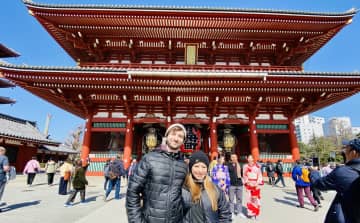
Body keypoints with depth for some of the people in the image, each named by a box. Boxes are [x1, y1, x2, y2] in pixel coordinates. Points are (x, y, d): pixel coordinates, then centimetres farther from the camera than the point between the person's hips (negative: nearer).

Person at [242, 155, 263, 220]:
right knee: (249, 198, 0)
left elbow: (260, 176, 1)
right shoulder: (245, 166, 2)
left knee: (256, 198, 0)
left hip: (256, 185, 0)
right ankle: (250, 213, 10)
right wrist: (248, 182, -8)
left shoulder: (257, 166, 0)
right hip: (249, 185, 0)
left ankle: (256, 213, 12)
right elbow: (244, 176, 3)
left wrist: (257, 183, -9)